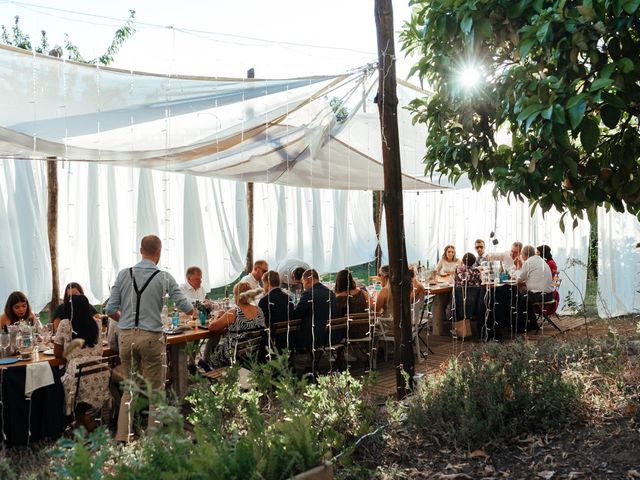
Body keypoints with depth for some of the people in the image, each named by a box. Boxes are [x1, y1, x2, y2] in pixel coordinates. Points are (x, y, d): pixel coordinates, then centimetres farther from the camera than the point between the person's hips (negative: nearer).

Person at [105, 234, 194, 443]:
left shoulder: (124, 275, 1)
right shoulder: (164, 278, -5)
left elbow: (111, 310, 0)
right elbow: (186, 308, -4)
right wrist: (194, 311, 19)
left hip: (126, 336, 3)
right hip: (151, 338, -3)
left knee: (129, 388, 17)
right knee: (155, 390, 8)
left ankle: (122, 436, 18)